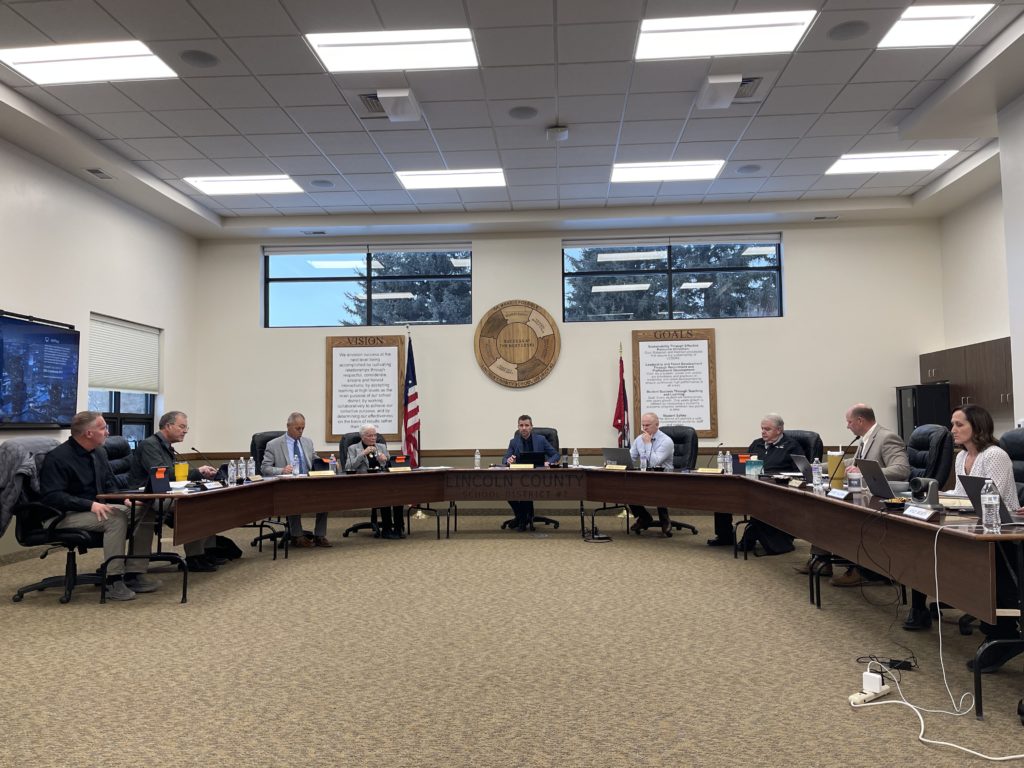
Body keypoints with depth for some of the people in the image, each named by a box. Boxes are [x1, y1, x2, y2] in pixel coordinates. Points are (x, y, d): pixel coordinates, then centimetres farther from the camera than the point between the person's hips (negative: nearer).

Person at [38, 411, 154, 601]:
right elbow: (51, 496, -23)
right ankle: (114, 581, -27)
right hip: (65, 516, -8)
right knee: (116, 518, -33)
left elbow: (110, 486, 16)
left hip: (97, 508, 8)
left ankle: (134, 574, -13)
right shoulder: (57, 458, -15)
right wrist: (90, 505, -31)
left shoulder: (99, 454, 9)